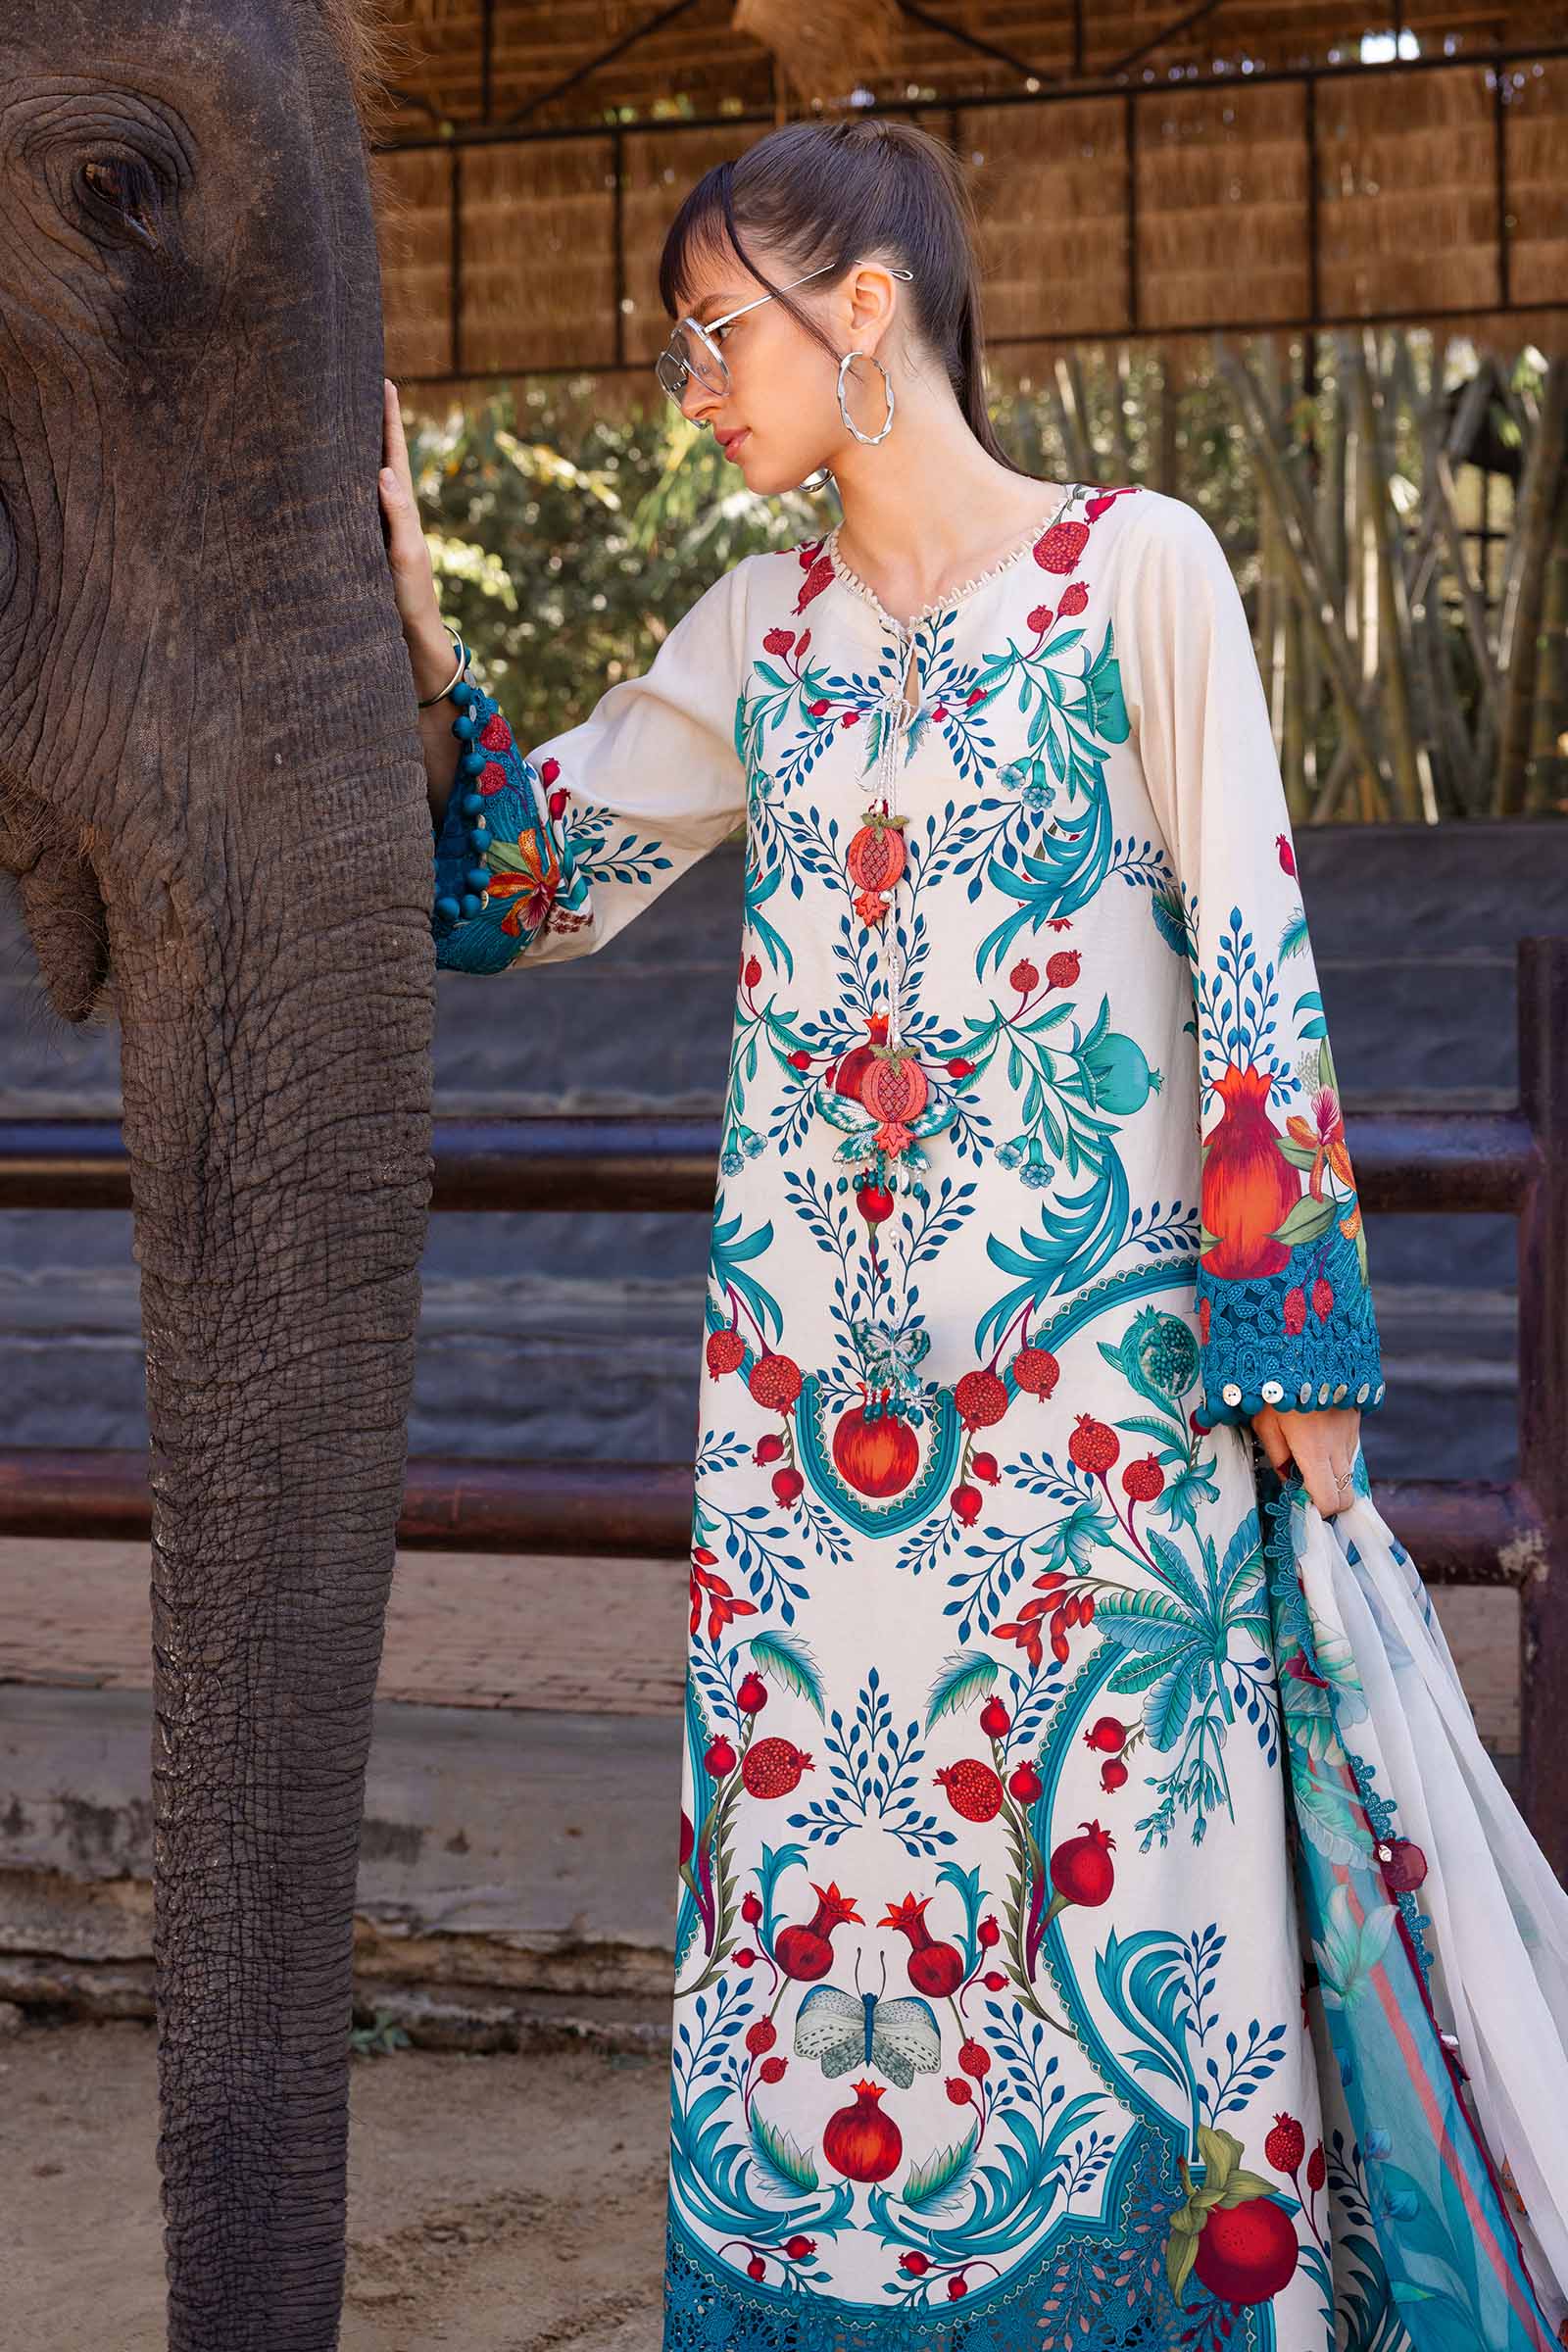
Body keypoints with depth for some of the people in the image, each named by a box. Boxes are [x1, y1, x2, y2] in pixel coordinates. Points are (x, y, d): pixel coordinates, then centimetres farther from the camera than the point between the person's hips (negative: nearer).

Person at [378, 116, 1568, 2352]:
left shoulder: (1134, 568, -3)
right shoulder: (760, 629, 11)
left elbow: (1253, 952, -5)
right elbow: (537, 879, 15)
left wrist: (1299, 1341, -8)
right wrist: (407, 628, 3)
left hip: (1094, 1349, -5)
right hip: (809, 1364, 5)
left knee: (1116, 1858, -1)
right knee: (814, 1849, 8)